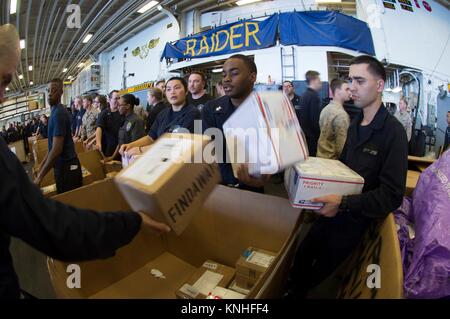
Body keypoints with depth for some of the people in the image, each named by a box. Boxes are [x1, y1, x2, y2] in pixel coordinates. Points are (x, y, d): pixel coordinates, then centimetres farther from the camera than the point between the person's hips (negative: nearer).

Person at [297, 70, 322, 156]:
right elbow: (315, 119, -21)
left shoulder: (303, 95, 10)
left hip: (304, 133, 9)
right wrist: (319, 135, -13)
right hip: (311, 136, -9)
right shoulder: (314, 96, -16)